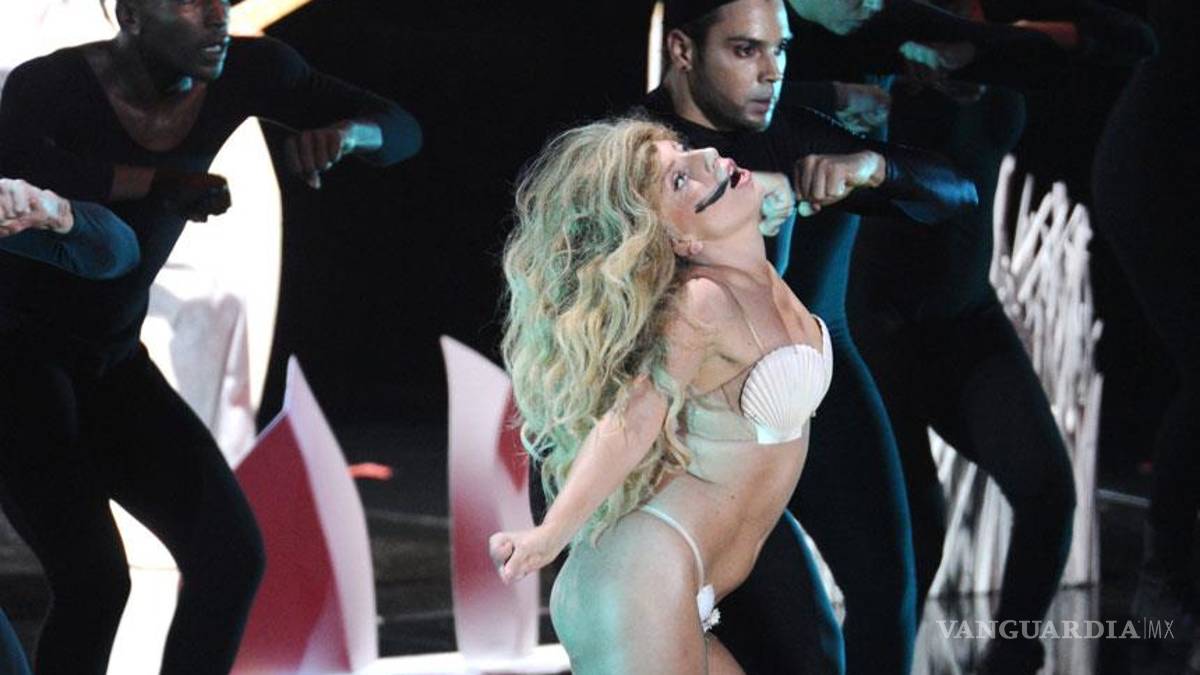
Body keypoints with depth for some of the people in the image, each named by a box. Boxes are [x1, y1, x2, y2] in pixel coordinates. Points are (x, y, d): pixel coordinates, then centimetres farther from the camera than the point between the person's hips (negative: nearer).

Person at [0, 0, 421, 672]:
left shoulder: (244, 72, -8)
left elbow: (402, 130, -2)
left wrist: (345, 130, -26)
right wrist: (160, 180, -41)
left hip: (112, 363, 7)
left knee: (232, 558, -3)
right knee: (95, 578, -20)